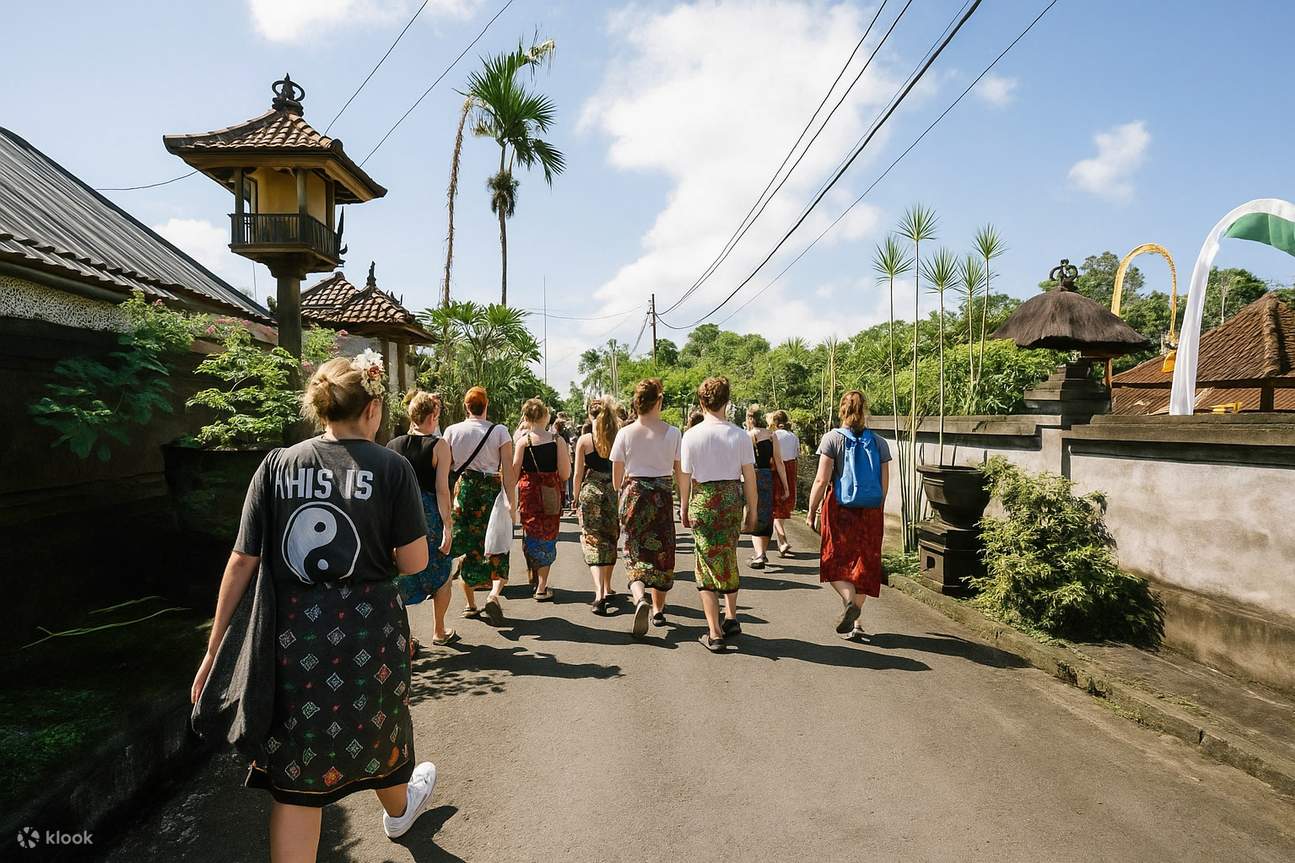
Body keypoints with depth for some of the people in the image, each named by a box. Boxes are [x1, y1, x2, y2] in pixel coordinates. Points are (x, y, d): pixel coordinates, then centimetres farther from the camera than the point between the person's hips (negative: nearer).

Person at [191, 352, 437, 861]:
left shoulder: (276, 466, -3)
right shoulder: (391, 467, -9)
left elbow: (242, 561, -3)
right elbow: (414, 562, -9)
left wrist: (216, 646, 5)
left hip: (293, 635, 1)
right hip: (367, 630, 0)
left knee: (295, 782, 13)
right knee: (376, 728, 28)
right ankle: (398, 809, 56)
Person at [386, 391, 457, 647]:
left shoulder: (392, 445, 4)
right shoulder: (438, 445, -8)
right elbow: (442, 489, -13)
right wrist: (447, 525, -11)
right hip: (429, 514, -3)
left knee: (401, 579, 12)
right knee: (441, 575, 16)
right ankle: (439, 633, 28)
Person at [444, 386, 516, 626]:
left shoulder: (452, 431, 1)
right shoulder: (499, 431, -5)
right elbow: (508, 471, -8)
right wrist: (512, 503, -6)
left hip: (462, 490, 2)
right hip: (490, 491, -2)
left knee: (466, 547, 12)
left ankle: (471, 605, 19)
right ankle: (494, 593, -17)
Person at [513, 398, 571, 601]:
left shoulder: (523, 440, -7)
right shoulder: (557, 441, -6)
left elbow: (514, 473, -7)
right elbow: (565, 474, -8)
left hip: (528, 492, 0)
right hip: (552, 494, 0)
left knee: (531, 535, 14)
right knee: (547, 537, 8)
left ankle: (536, 579, 22)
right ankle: (542, 588, 7)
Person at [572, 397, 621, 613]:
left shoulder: (584, 440, -3)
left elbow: (578, 474, -2)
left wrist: (577, 497, 11)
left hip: (591, 491, -2)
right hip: (614, 491, 2)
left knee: (593, 543, -1)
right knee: (611, 540, 17)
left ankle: (599, 594, -16)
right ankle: (607, 589, 29)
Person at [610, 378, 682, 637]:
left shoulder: (625, 433, -3)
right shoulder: (672, 433, -5)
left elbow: (616, 477, 2)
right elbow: (680, 473, -2)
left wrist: (621, 493, 19)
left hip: (633, 492, 0)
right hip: (663, 495, 0)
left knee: (636, 551, 5)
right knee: (662, 552, 13)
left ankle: (640, 597, -22)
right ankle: (658, 609, 23)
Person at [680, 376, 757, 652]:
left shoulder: (692, 435, -8)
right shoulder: (739, 435, -4)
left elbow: (686, 477, -3)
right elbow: (749, 477, -1)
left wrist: (684, 507, 10)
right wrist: (752, 510, 9)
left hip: (703, 499, -2)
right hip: (732, 498, 2)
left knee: (707, 562, 6)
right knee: (728, 558, 22)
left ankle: (714, 633, 6)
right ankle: (731, 618, 29)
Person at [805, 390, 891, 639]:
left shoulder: (832, 438, -7)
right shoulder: (879, 442, 4)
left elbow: (822, 480, -11)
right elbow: (885, 484, 6)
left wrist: (811, 511, -4)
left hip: (839, 510, -3)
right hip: (870, 514, 3)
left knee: (836, 561, 8)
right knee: (863, 564, 11)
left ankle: (849, 600, -18)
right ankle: (855, 622, 16)